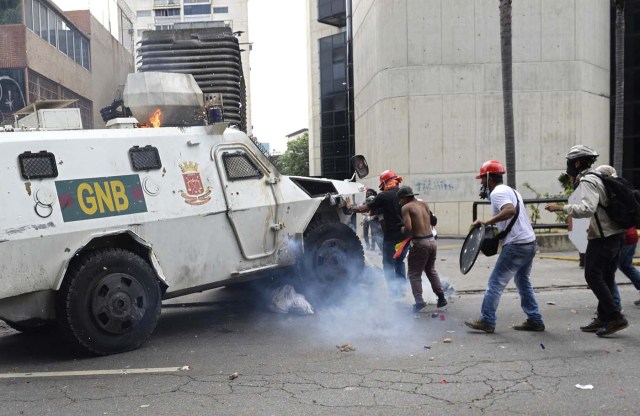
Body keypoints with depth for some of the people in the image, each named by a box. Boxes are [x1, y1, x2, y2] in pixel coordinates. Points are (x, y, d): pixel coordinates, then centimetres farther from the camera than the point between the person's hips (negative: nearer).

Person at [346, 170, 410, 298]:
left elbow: (365, 208, -8)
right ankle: (401, 289, 23)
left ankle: (394, 292, 3)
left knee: (388, 264, 7)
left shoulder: (383, 196, -13)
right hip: (405, 235, 6)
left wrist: (350, 207, 6)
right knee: (399, 261, 20)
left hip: (391, 236, -6)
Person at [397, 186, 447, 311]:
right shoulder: (424, 203, 11)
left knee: (414, 274, 4)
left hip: (420, 243, -7)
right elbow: (430, 220, 15)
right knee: (431, 270, 24)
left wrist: (402, 229, 1)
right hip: (432, 241, 7)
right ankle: (441, 297, 26)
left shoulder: (406, 208, -8)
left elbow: (408, 228, -19)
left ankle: (420, 302, -2)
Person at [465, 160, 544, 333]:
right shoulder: (510, 191, 19)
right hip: (529, 243, 10)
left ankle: (487, 321, 2)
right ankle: (535, 320, 23)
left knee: (495, 283, -3)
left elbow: (510, 211, -30)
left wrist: (486, 222, -30)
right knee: (524, 283, 19)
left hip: (516, 246, -10)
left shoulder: (497, 192, -12)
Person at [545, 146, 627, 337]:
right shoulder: (601, 176, 16)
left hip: (602, 237, -9)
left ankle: (615, 317, -2)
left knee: (593, 276, -3)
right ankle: (604, 318, 17)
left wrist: (561, 208, -24)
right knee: (606, 277, 11)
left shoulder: (588, 180, -14)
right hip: (617, 234, 9)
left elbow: (587, 208, -27)